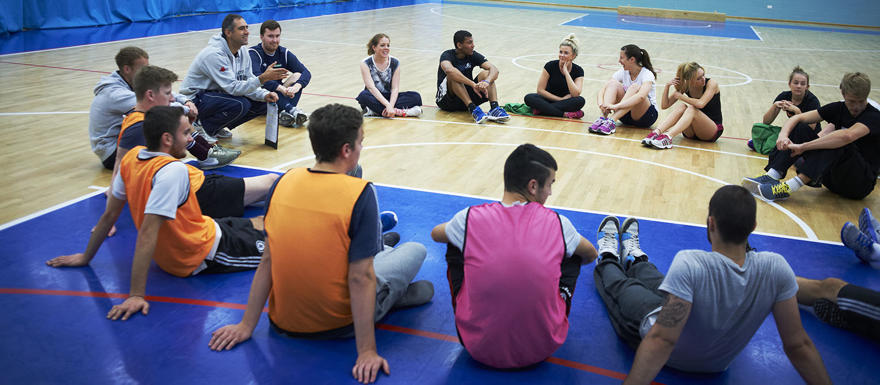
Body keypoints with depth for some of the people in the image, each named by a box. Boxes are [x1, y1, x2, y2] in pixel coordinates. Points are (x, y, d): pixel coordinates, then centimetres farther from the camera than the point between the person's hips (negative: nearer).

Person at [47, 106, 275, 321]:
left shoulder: (132, 157, -5)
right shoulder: (173, 170, -30)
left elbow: (109, 215, 2)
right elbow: (147, 233, -34)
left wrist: (86, 257, 14)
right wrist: (136, 295, -34)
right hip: (203, 257, -9)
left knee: (259, 223, 22)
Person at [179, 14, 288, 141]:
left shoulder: (243, 54, 0)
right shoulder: (214, 54, -26)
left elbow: (247, 85, 2)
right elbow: (233, 88, -31)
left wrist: (265, 95, -19)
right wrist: (263, 78, -38)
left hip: (218, 94, 9)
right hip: (195, 99, -8)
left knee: (262, 103, -5)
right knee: (240, 104, -32)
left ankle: (218, 127, 7)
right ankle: (202, 126, -8)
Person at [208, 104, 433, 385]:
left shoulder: (284, 182, -7)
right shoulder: (360, 193, -21)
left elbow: (268, 260, -2)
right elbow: (360, 278, -22)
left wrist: (247, 326, 6)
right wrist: (367, 352, -16)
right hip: (338, 326, -5)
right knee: (416, 251, 14)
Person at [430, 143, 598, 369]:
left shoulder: (470, 219, -11)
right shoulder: (557, 224, -9)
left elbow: (435, 234, 15)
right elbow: (591, 255, 15)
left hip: (479, 348, 0)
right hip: (543, 349, 1)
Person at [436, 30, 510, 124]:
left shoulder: (473, 55, 0)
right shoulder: (447, 55, -13)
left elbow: (494, 69, -14)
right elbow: (449, 70, -38)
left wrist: (487, 82, -37)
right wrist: (473, 84, -43)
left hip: (467, 98, 4)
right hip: (446, 101, -4)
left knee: (486, 73, -15)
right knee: (453, 75, -32)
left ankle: (494, 108, -36)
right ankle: (473, 109, -43)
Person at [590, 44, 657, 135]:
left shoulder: (647, 74, -17)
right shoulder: (623, 72, -1)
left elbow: (641, 96, -37)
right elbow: (602, 89, -9)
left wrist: (616, 106, -44)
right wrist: (601, 104, -31)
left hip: (647, 116, -5)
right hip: (626, 114, 5)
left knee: (635, 87, -31)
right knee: (613, 83, -17)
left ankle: (611, 121, -42)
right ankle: (603, 118, -36)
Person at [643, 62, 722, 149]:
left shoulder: (711, 84, -12)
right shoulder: (685, 86, -2)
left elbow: (700, 104, -29)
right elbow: (664, 105, -4)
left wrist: (681, 96, -17)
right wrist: (667, 86, -17)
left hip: (713, 131, -3)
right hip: (693, 131, 3)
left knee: (691, 109, -31)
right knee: (681, 107, -25)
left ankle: (667, 137, -52)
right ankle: (656, 132, -42)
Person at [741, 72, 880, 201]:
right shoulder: (839, 108, 3)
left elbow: (848, 136, -38)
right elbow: (797, 118, -2)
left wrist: (803, 146, -36)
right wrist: (783, 135, -25)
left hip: (862, 183, -6)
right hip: (833, 179, 6)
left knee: (839, 143, -35)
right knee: (800, 128, -9)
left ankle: (790, 187, -44)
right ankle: (772, 176, -27)